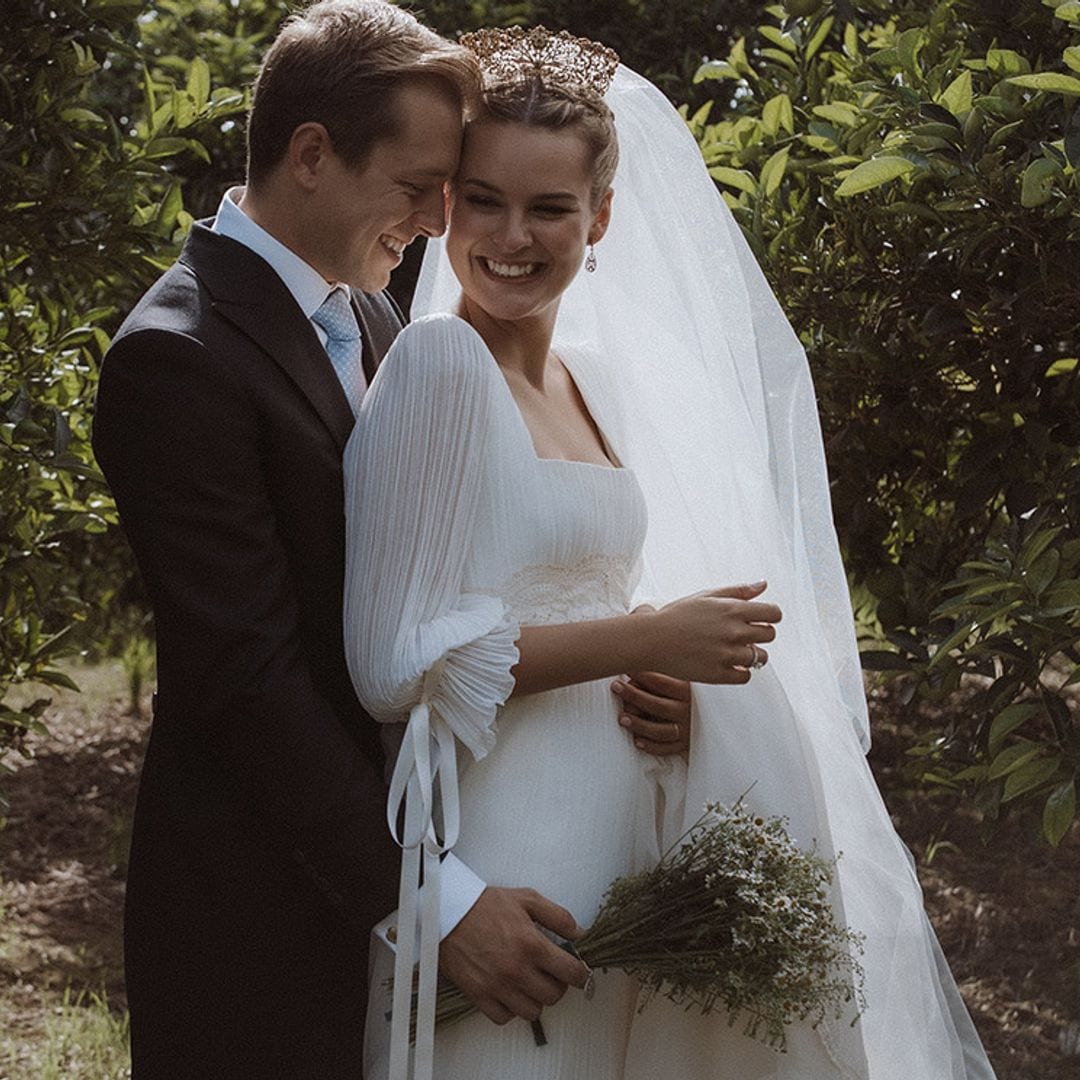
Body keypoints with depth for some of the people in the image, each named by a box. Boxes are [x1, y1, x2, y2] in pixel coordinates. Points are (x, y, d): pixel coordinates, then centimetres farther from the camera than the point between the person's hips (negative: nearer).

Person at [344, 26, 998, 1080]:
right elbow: (394, 660, -17)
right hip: (507, 849, -7)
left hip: (616, 845, 7)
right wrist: (648, 639, -15)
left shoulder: (596, 381, 11)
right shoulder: (437, 365, -12)